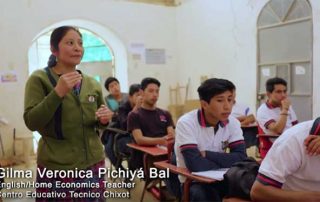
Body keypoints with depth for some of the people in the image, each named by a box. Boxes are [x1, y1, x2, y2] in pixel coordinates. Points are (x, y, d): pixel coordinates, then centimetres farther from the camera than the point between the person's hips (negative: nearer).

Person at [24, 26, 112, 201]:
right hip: (55, 168, -3)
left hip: (93, 164, 4)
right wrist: (58, 92, -23)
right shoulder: (39, 79, -5)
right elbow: (31, 122, -13)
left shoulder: (92, 84, 6)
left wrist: (104, 120, -8)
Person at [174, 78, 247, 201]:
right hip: (192, 182, -4)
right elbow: (195, 165, -30)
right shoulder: (186, 123, -21)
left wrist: (206, 155, -21)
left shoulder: (233, 123, -5)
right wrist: (227, 161, -16)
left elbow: (241, 158, -14)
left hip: (218, 179, 5)